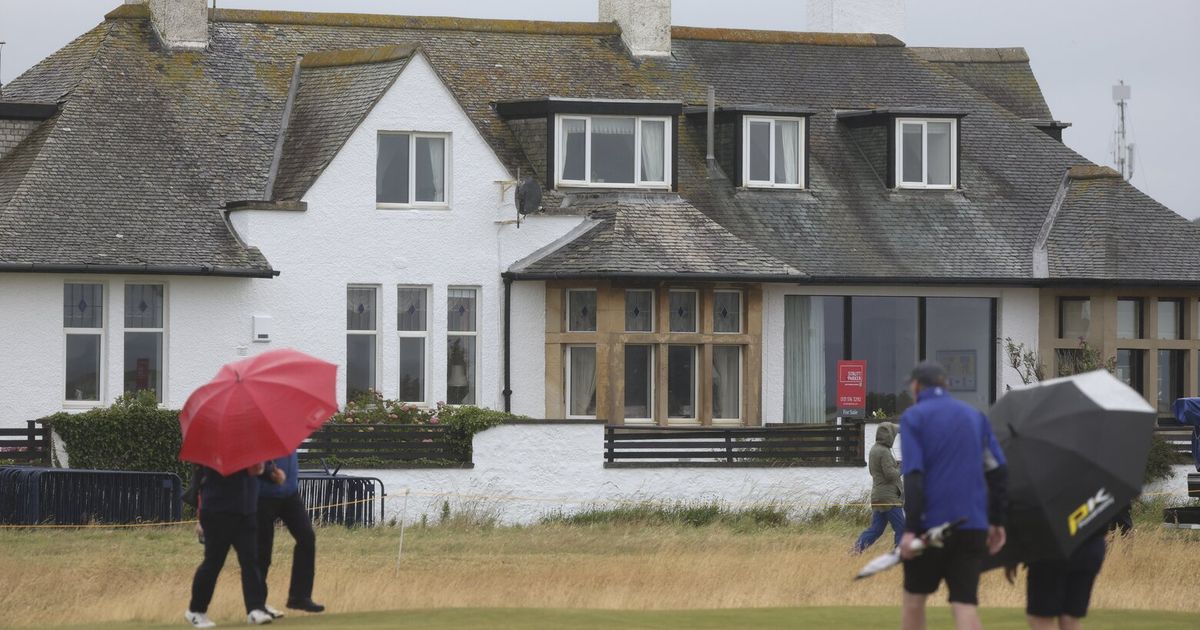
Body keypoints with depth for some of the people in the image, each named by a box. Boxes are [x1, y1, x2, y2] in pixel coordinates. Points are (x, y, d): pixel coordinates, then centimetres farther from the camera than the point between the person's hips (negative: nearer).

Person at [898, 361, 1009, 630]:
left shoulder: (913, 417, -1)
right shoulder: (975, 416, 13)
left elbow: (913, 475, -12)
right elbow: (998, 470, 11)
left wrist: (910, 529, -15)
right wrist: (997, 521, 16)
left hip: (930, 521, -3)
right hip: (973, 526, 3)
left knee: (914, 598, 15)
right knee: (965, 604, -3)